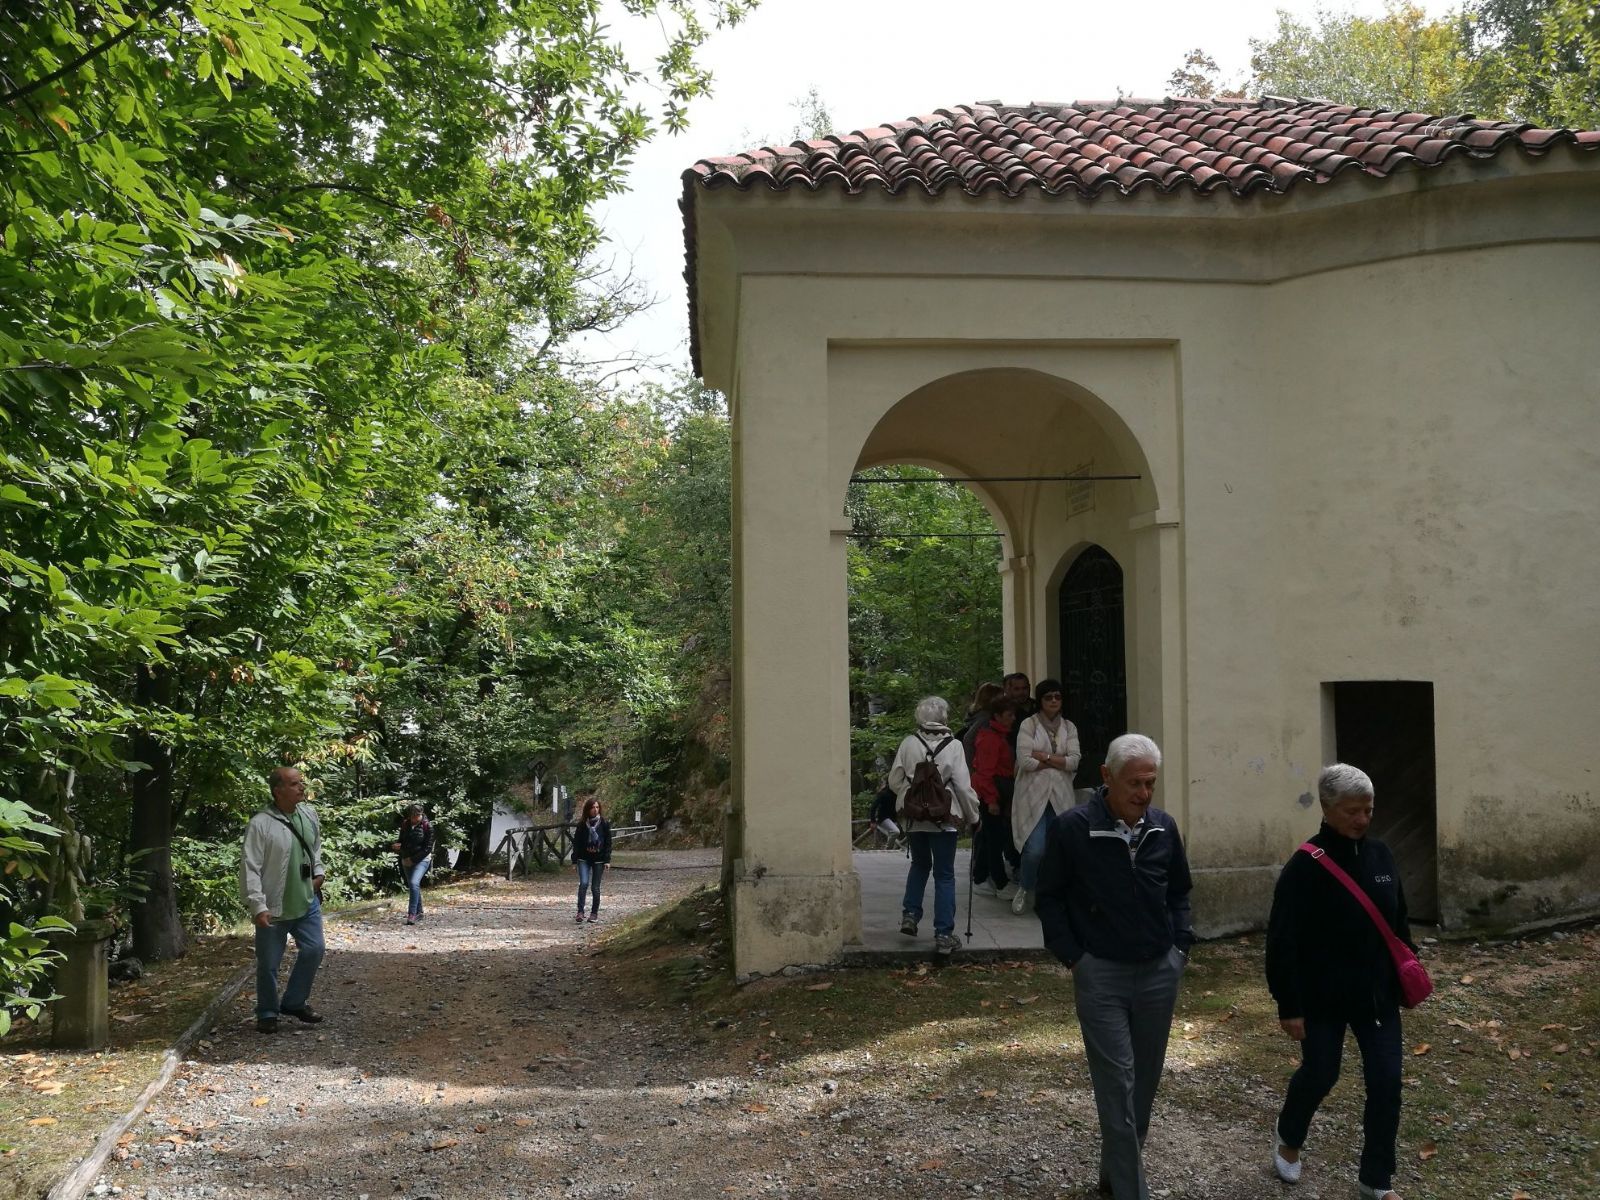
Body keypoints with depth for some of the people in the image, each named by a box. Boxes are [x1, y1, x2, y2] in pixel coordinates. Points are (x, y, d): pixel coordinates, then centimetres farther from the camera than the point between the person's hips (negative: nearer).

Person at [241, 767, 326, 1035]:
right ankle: (267, 1013, 23)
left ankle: (295, 1003, 25)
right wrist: (258, 906, -22)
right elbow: (250, 869, -18)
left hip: (307, 901, 6)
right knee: (268, 963, 5)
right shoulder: (260, 824, -18)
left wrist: (318, 872, 9)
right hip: (273, 909, -5)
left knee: (313, 950, 7)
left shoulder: (309, 814, 2)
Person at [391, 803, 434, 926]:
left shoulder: (427, 826, -11)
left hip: (421, 859, -6)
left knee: (414, 883, -23)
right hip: (406, 860, 6)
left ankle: (412, 914, -25)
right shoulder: (405, 824, 3)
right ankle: (419, 913, 27)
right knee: (413, 885, 13)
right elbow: (402, 841, 14)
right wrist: (398, 846, -10)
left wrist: (413, 859, -14)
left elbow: (428, 848, -11)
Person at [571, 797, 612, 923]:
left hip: (598, 860, 0)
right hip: (584, 859, 0)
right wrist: (574, 860, -2)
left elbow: (608, 843, 1)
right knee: (583, 883, -17)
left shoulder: (604, 824, -1)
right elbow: (576, 842, 3)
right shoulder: (582, 824, 0)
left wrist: (607, 860, -5)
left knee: (595, 888, 5)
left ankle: (594, 913, 19)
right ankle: (580, 912, -12)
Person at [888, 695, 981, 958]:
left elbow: (895, 780, 0)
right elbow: (963, 786, -9)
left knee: (920, 864, 26)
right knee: (944, 876, 5)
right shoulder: (953, 746, -11)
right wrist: (972, 816, 4)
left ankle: (910, 914, 17)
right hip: (946, 818, -2)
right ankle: (944, 935, 4)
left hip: (915, 817, 3)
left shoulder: (909, 744, -5)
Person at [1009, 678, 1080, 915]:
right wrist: (1057, 761, -4)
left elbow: (1074, 762, -1)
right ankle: (1024, 889, 14)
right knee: (1036, 849, -12)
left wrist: (1044, 756, -8)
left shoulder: (1069, 727, 11)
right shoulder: (1029, 724, -1)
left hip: (1060, 795, 4)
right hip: (1033, 794, -3)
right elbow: (1024, 760, -12)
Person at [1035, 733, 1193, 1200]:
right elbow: (1049, 898, -3)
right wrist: (1073, 957, -7)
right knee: (1117, 1087, -5)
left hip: (1160, 973, 5)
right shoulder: (1071, 828, -12)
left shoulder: (1164, 828, 2)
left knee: (1145, 1082, 13)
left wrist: (1181, 945, 7)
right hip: (1101, 975, -5)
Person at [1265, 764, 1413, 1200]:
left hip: (1377, 992, 5)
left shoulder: (1380, 855, 1)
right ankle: (1287, 1137, 41)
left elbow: (1398, 921, 13)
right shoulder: (1305, 865, -17)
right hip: (1323, 996, -5)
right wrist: (1289, 1006, -16)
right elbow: (1283, 941, -16)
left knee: (1387, 1080, 3)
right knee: (1320, 1074, 10)